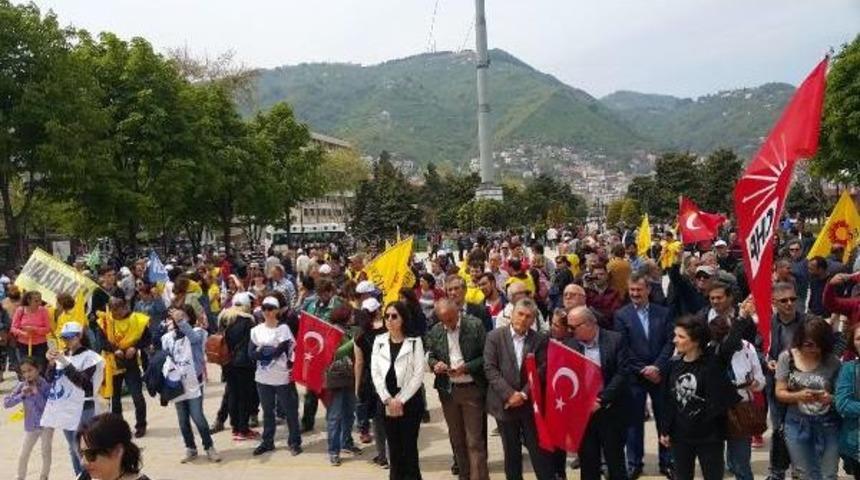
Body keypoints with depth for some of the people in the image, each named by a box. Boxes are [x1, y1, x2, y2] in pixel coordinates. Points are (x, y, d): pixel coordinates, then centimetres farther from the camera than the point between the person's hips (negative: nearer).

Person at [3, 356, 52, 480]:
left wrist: (37, 393, -24)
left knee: (46, 452, 9)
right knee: (23, 455, 9)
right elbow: (6, 403, -11)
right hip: (30, 426, 2)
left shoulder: (46, 384, -14)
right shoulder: (21, 386, -7)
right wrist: (22, 395, -21)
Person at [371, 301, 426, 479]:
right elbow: (375, 373, 3)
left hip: (409, 401, -3)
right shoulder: (379, 341, 8)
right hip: (386, 402, 3)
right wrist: (388, 400, -8)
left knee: (409, 448, 1)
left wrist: (400, 400, -13)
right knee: (394, 449, 9)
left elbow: (418, 374, -8)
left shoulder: (414, 342, -3)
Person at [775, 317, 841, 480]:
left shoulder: (832, 361, -7)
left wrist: (830, 398, -24)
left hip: (828, 425, -1)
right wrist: (798, 396, -23)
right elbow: (780, 393, -4)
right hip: (797, 424, 1)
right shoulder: (786, 357, -4)